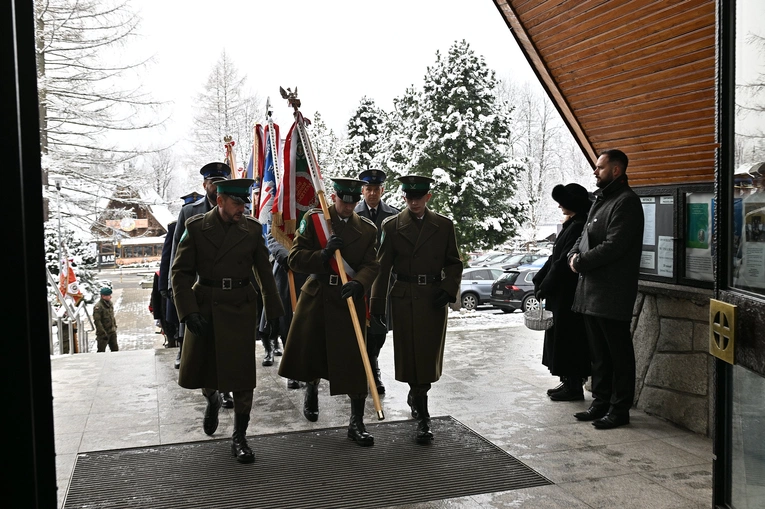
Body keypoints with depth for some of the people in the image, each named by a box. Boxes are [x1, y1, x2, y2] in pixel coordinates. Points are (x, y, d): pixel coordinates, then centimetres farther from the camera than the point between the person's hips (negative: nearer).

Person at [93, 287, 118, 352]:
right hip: (103, 333, -7)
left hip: (112, 332, 7)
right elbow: (97, 322, -20)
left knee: (115, 349, 11)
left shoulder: (109, 303, 7)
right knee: (101, 351, 2)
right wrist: (103, 333, -21)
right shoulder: (98, 307, -18)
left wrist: (115, 326, 17)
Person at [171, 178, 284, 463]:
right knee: (197, 370, 10)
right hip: (204, 308, 0)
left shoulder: (252, 229, 1)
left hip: (240, 309, 0)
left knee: (242, 375, -1)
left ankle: (239, 439, 12)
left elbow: (265, 273, 8)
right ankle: (212, 399, 46)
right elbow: (180, 272, -4)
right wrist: (189, 311, -14)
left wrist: (274, 311, 7)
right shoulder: (196, 227, -3)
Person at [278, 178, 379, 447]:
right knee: (309, 353, 13)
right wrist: (323, 255, -21)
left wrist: (358, 283, -23)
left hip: (349, 300, 0)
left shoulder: (367, 229, 6)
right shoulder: (313, 219, 1)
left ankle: (357, 423, 3)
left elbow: (371, 265, -2)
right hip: (316, 298, 0)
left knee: (354, 361, -4)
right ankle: (311, 389, 47)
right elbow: (295, 258, -4)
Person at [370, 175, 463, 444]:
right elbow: (382, 267, 3)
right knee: (411, 354, -1)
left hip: (434, 298, 1)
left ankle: (416, 395, 33)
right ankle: (422, 417, 6)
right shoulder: (392, 226, 2)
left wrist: (449, 289, -8)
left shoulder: (444, 225, 5)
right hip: (404, 298, -1)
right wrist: (377, 303, 0)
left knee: (429, 354, 6)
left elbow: (454, 263, 9)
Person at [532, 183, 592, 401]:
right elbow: (555, 257, 15)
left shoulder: (579, 227, -17)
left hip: (569, 294, -10)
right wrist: (539, 280, 8)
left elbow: (564, 261, -20)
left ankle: (574, 386, 6)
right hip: (561, 293, 10)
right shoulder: (571, 225, 13)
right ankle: (568, 382, 22)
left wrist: (545, 287, -14)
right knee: (560, 336, 14)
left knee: (568, 337, -2)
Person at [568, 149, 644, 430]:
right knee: (598, 352, 16)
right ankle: (600, 403, 25)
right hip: (591, 289, 10)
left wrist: (581, 262, -12)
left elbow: (613, 246, -21)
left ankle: (619, 409, 7)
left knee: (618, 353, 0)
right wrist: (575, 254, 1)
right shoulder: (602, 199, 18)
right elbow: (586, 234, 21)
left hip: (612, 291, -10)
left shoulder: (626, 201, -12)